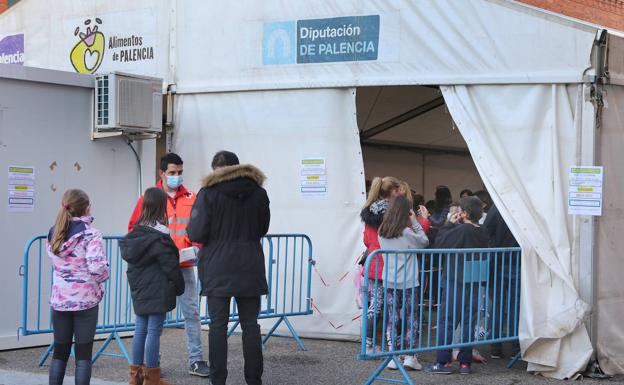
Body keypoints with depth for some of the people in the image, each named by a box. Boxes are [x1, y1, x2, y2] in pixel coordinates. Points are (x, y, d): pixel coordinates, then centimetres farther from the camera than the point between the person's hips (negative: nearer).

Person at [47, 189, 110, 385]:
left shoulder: (53, 234, 5)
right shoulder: (91, 235, -12)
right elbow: (97, 266, -22)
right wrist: (103, 277, -3)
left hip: (60, 299, 5)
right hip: (85, 299, -4)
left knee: (60, 351, 11)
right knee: (83, 352, 3)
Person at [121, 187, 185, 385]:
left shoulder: (135, 233, 5)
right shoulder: (159, 236, -15)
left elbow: (130, 258, 13)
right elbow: (171, 265, -12)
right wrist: (179, 286, 0)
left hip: (139, 290, 7)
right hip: (157, 291, -7)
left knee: (140, 330, 13)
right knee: (154, 331, -3)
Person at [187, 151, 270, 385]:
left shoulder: (208, 193, -8)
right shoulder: (258, 192, 4)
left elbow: (196, 233, -10)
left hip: (218, 269, -3)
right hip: (250, 268, 3)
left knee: (218, 325, 2)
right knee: (250, 324, 7)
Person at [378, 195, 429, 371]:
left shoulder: (382, 232, 3)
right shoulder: (407, 233, -13)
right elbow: (424, 242, -2)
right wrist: (415, 221, 2)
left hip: (389, 283, 4)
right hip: (408, 283, -4)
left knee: (392, 319, 7)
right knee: (411, 318, 5)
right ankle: (410, 355, 2)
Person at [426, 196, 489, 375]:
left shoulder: (461, 231, -16)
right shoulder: (483, 233, 4)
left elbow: (439, 243, -11)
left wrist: (451, 224, -2)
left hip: (454, 282, -6)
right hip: (474, 284, 6)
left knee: (446, 322, 0)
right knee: (467, 322, 9)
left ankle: (443, 362, 1)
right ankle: (465, 362, 11)